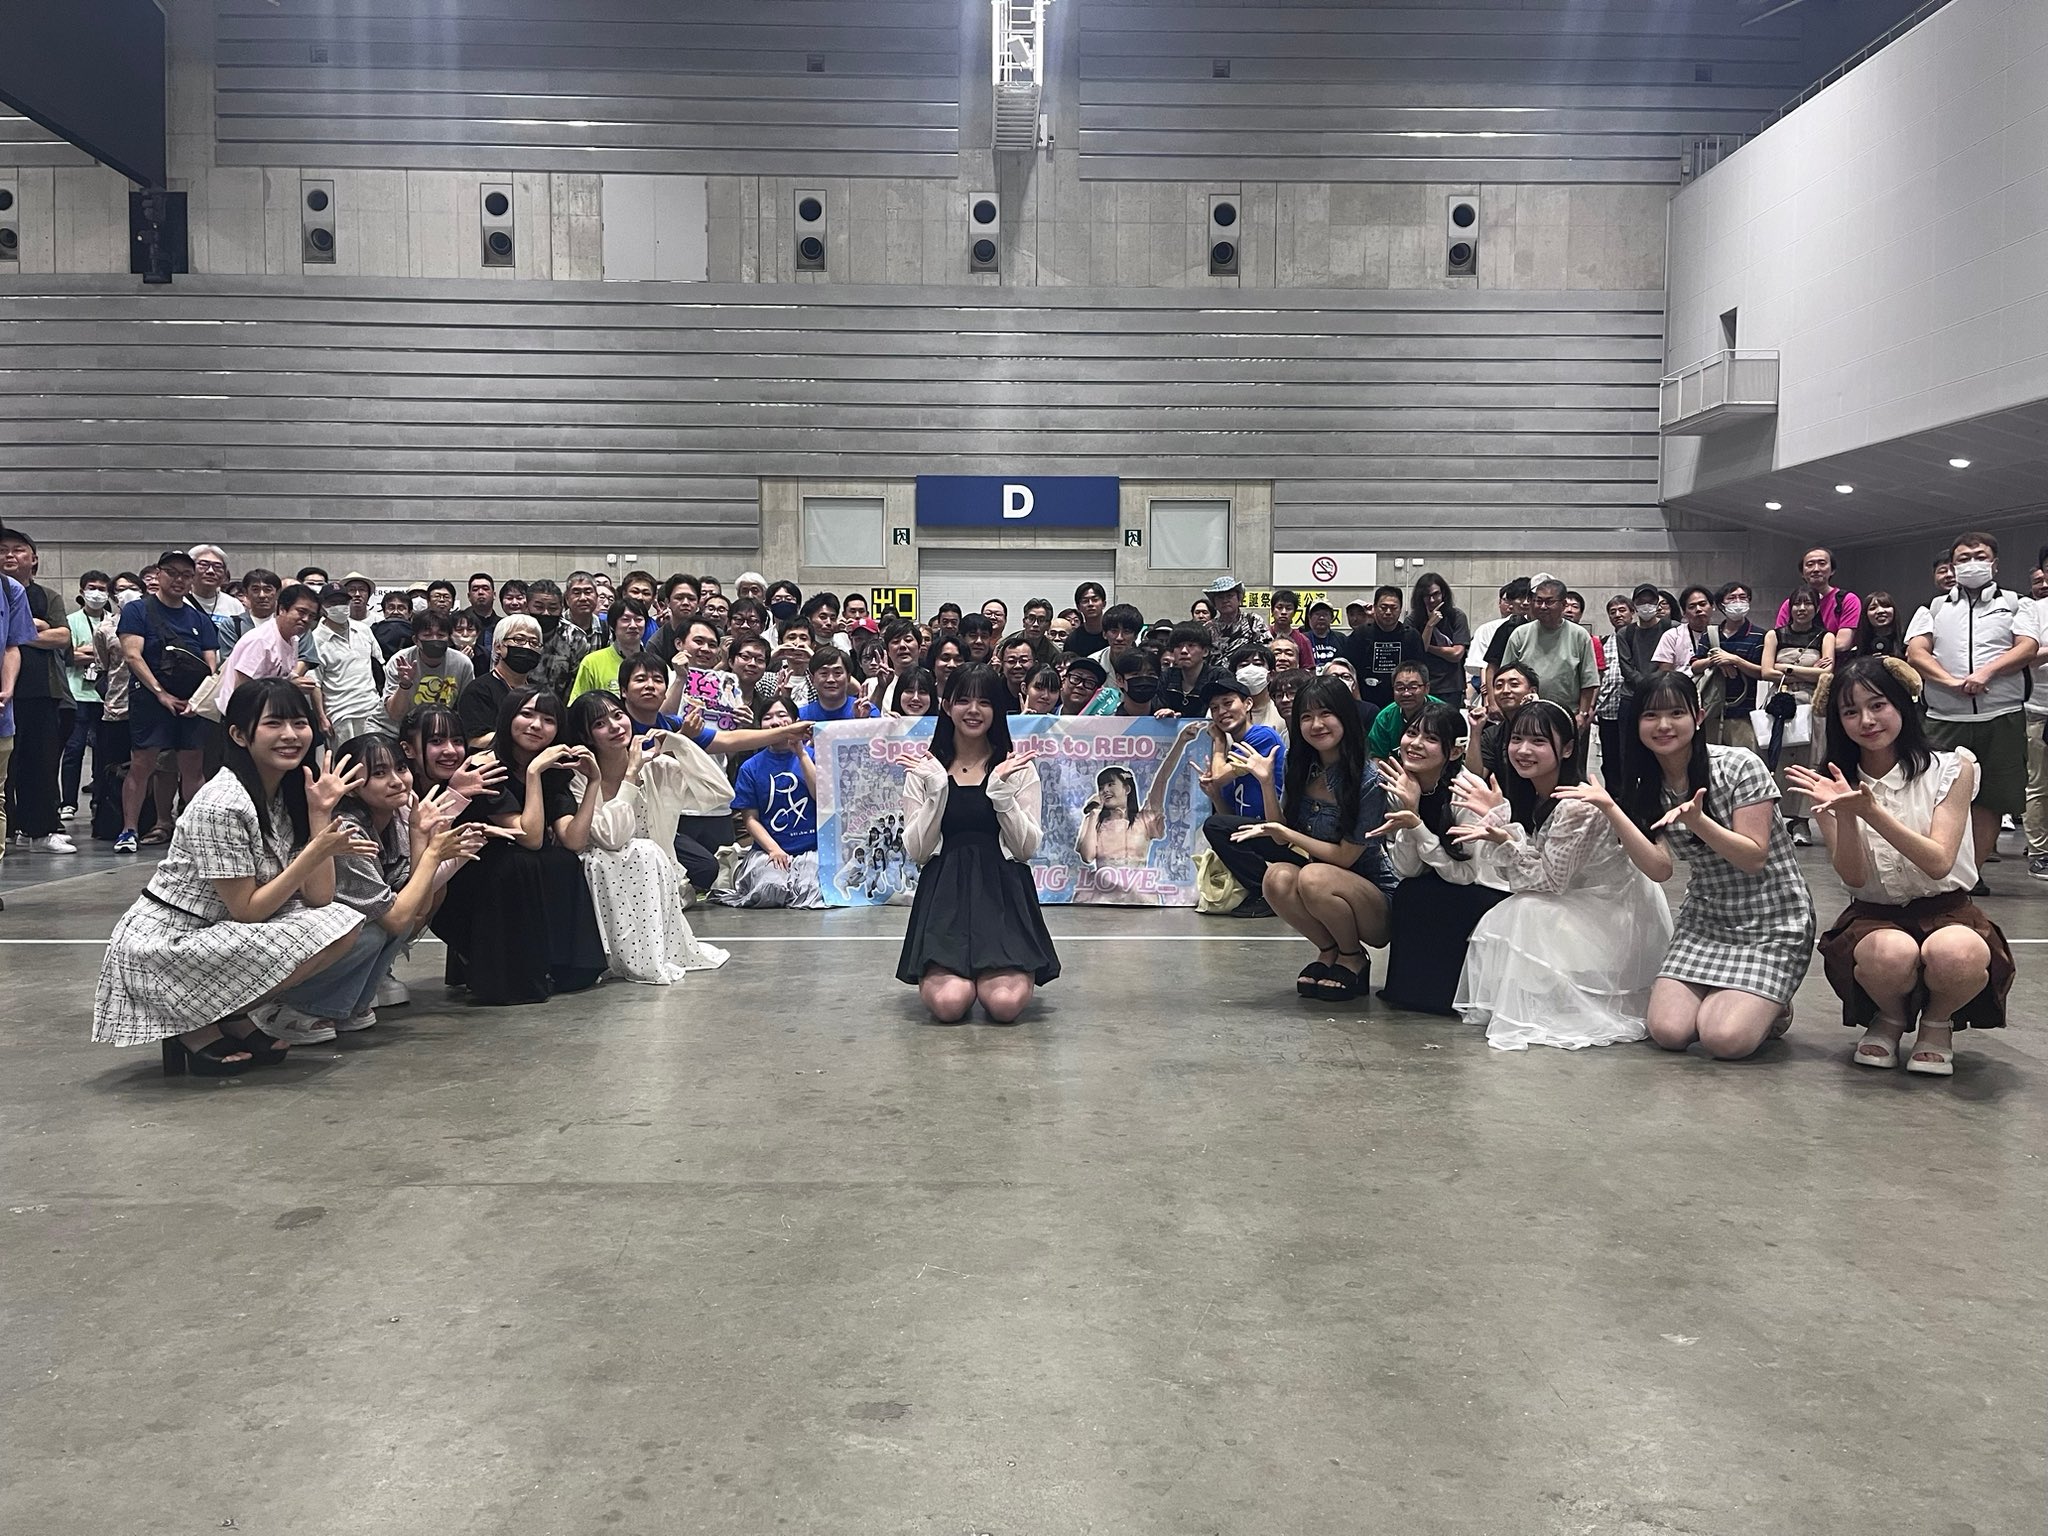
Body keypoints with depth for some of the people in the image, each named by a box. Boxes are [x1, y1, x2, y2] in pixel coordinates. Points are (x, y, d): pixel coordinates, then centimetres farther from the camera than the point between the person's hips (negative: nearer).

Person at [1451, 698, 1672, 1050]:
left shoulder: (1577, 805, -26)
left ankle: (1536, 1015, -10)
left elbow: (1550, 878, -22)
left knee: (1525, 914, -24)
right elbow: (1512, 874, -4)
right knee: (1498, 922, -3)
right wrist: (1497, 814, -11)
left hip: (1621, 917, -9)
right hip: (1584, 908, 9)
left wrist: (1503, 839, -30)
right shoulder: (1530, 795, 1)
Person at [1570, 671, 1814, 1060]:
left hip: (1772, 922, -5)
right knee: (1668, 1031, -14)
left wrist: (1697, 820, -33)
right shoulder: (1649, 787, 1)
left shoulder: (1740, 766, -15)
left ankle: (1772, 1009, 12)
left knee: (1724, 1039, -21)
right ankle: (1723, 1000, 17)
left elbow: (1754, 859, -17)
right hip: (1705, 919, 5)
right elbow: (1660, 869, -12)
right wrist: (1609, 808, -22)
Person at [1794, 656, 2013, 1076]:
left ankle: (1937, 1024, 0)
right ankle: (1889, 1020, 2)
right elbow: (1854, 877, -11)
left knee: (1955, 954, -37)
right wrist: (1844, 815, -29)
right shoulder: (1837, 788, 0)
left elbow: (1938, 864, -17)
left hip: (1946, 910, 0)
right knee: (1891, 954, -36)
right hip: (1875, 916, 1)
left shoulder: (1951, 768, -5)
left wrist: (1871, 811, -31)